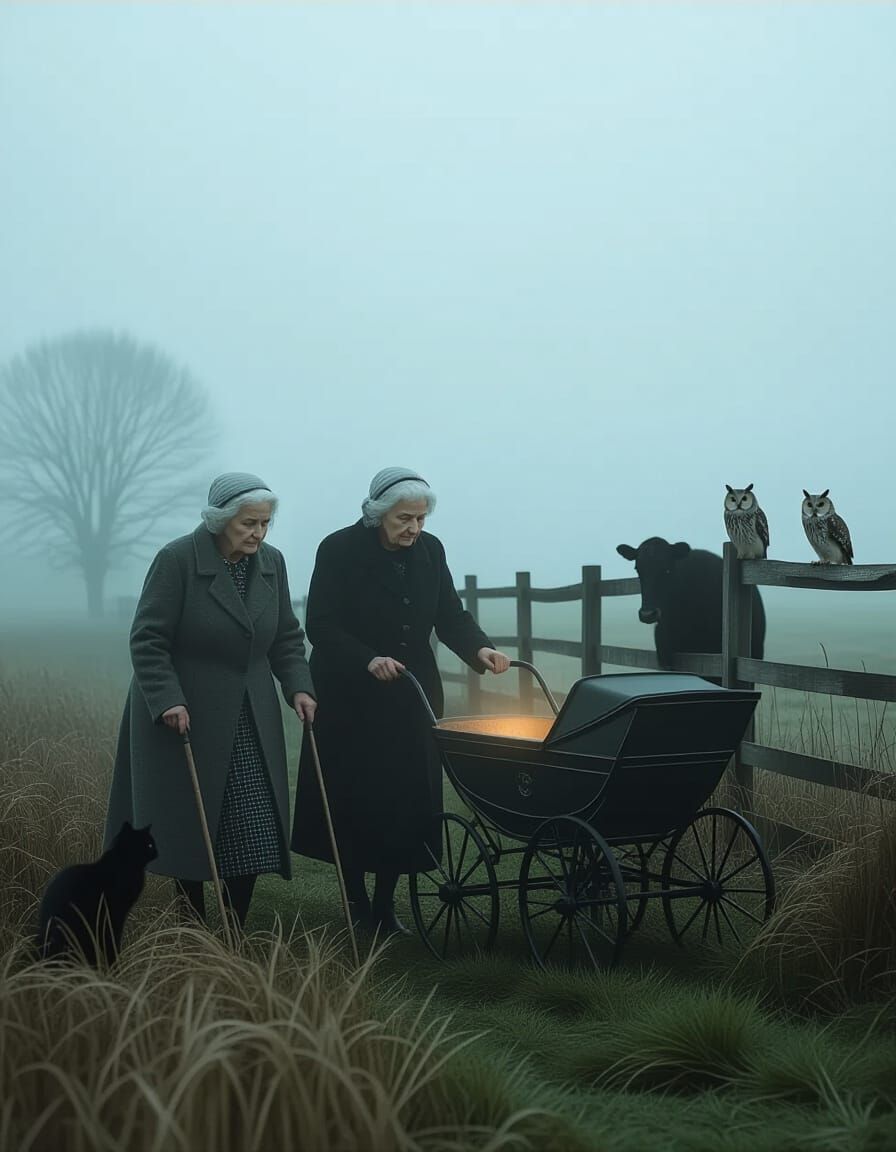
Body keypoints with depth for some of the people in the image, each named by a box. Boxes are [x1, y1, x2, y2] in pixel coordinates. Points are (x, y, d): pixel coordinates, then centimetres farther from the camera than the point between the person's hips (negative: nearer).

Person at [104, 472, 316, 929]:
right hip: (184, 716, -4)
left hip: (251, 722, 4)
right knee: (190, 827, 4)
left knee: (255, 832, -2)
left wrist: (298, 686, -2)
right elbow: (147, 640, -13)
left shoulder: (271, 562, 3)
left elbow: (287, 636, 12)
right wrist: (167, 700, -22)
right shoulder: (177, 559, -13)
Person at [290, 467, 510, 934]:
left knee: (407, 801, 3)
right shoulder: (340, 550, -11)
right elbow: (321, 627, -14)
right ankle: (357, 906, 19)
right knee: (355, 803, 2)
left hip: (412, 699, 4)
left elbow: (451, 615, 4)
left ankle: (385, 906, 16)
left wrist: (479, 649, -16)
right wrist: (368, 660, -28)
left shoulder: (429, 550, 2)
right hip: (351, 701, -4)